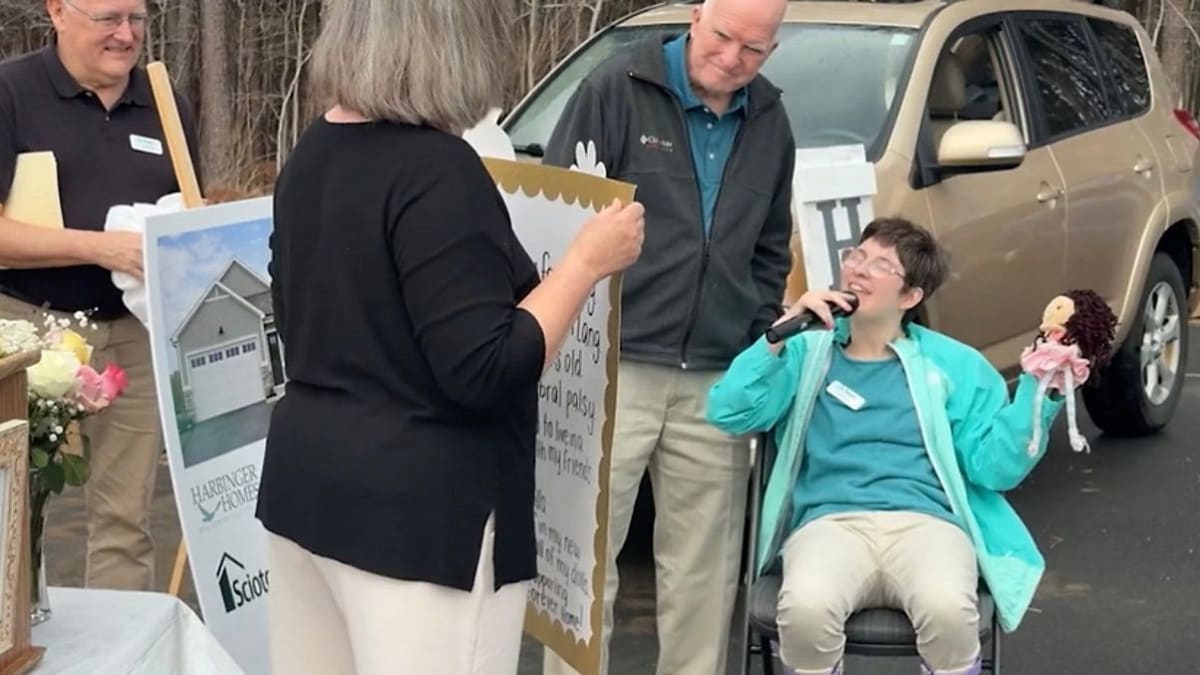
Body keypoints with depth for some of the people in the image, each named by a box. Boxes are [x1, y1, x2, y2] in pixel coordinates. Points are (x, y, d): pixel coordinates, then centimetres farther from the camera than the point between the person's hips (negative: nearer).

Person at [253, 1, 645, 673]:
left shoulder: (314, 153, 7)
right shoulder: (436, 171, -20)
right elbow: (484, 374, -21)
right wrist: (588, 261, -13)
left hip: (306, 479, 9)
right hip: (416, 510, -9)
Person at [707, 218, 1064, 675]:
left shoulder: (953, 365, 17)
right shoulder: (806, 353, 18)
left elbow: (995, 465, 9)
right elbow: (728, 413, 4)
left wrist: (1037, 391, -3)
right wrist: (782, 333, -4)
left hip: (925, 522, 0)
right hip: (829, 522, 0)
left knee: (948, 609, -36)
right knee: (805, 607, -36)